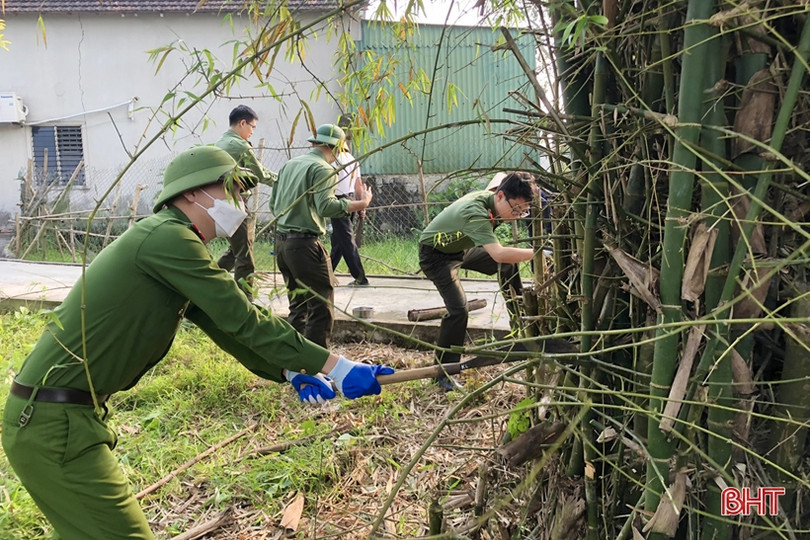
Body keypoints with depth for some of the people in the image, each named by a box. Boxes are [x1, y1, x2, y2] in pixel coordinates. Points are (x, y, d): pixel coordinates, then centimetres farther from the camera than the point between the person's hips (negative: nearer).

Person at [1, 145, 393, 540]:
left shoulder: (169, 241, 12)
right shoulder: (167, 237, -19)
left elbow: (223, 326, 12)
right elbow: (243, 321, -21)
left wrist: (290, 373, 4)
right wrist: (334, 366, -17)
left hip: (74, 412, 10)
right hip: (53, 422, -10)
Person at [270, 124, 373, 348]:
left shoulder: (289, 164, 14)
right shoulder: (323, 169, -10)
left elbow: (273, 203, 19)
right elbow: (325, 206, -23)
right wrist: (361, 204, -19)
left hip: (281, 241, 9)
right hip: (305, 243, -9)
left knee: (298, 307, 19)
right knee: (321, 308, -2)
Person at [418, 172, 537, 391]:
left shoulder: (494, 199, -16)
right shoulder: (475, 212, -40)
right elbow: (498, 254, -50)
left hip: (461, 247, 9)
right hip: (435, 255, -8)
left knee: (509, 263, 9)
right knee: (458, 308, -20)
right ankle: (443, 371, -6)